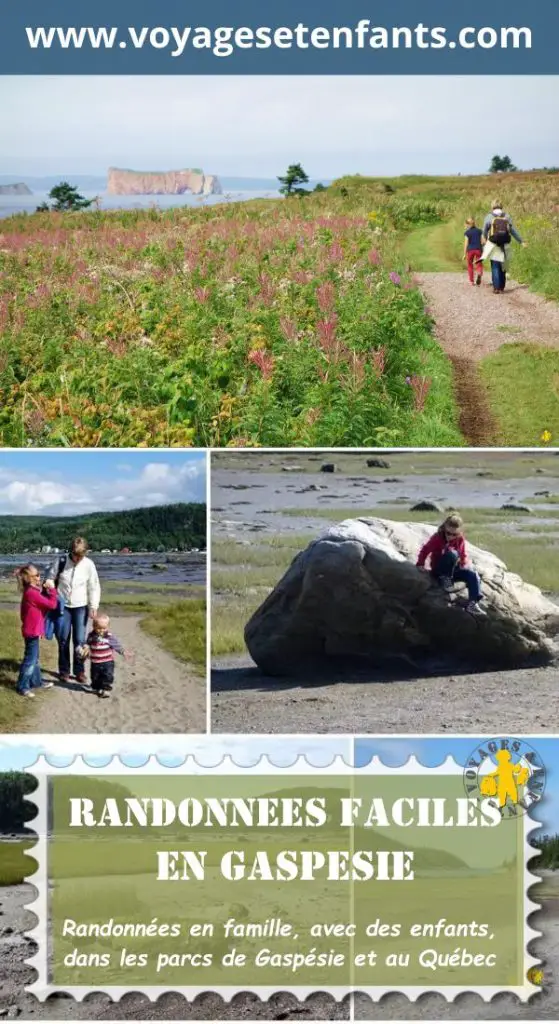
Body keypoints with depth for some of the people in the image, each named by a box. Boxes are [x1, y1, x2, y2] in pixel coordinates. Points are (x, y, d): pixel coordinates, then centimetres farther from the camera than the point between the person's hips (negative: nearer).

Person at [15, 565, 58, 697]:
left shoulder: (31, 591, 8)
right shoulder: (32, 593, -23)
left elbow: (44, 602, 11)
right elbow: (52, 604, -21)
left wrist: (46, 590, -2)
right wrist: (52, 590, -11)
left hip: (33, 630, 10)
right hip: (32, 632, -10)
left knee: (34, 658, 20)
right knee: (30, 660, -3)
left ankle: (36, 682, 32)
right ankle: (22, 687, 3)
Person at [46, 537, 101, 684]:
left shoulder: (89, 565, -10)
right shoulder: (61, 561, -10)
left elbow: (94, 587, -3)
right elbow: (50, 579, 1)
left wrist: (94, 607, -6)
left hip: (81, 607, 0)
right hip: (62, 606, 0)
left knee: (79, 640, 1)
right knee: (63, 639, 5)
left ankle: (79, 670, 12)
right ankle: (64, 670, 17)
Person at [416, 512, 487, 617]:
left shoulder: (460, 539, -3)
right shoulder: (437, 538, -15)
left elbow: (463, 554, 9)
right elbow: (425, 550, -8)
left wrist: (464, 564, -8)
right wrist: (420, 564, -15)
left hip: (454, 569, 5)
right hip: (439, 571, -5)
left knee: (473, 575, -21)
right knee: (452, 554, -35)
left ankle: (472, 604, -27)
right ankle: (445, 579, -20)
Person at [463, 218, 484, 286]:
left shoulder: (467, 232, -3)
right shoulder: (479, 231, 5)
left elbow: (466, 243, -6)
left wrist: (464, 254, -3)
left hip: (470, 250, -1)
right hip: (478, 249, 1)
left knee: (470, 266, 14)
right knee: (479, 265, 5)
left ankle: (471, 281, 17)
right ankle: (479, 274, -28)